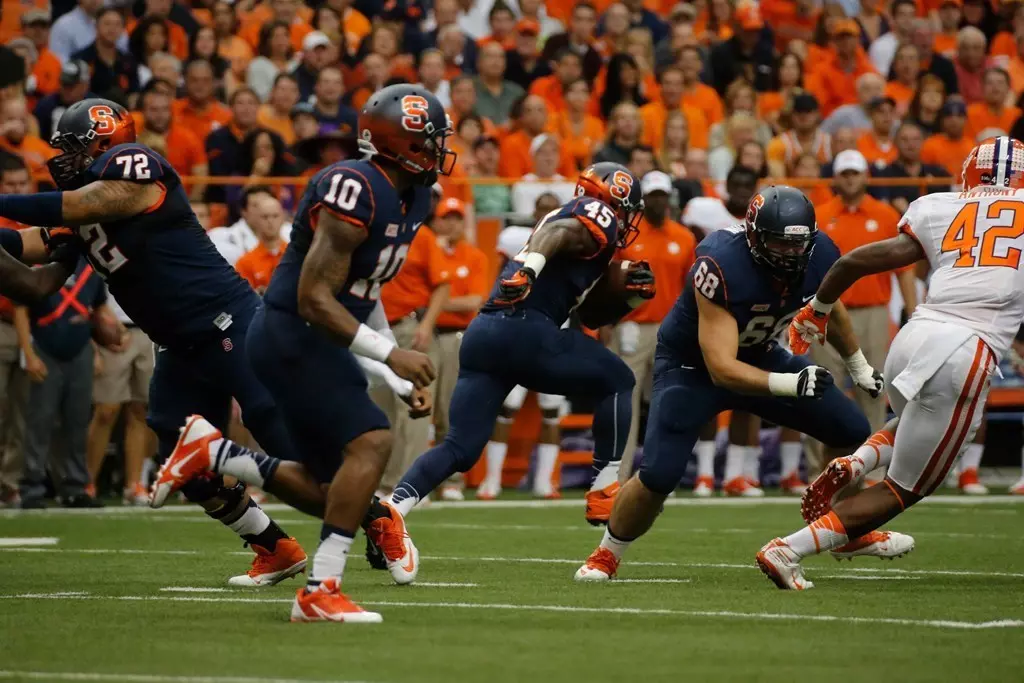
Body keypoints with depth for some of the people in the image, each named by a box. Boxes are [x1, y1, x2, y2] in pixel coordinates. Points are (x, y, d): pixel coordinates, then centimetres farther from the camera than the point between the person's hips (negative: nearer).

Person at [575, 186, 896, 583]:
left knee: (853, 434, 1)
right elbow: (721, 369, -37)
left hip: (758, 356, 6)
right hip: (692, 366, -6)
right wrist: (789, 384, -49)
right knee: (659, 476, -18)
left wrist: (859, 366, 21)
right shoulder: (721, 266, -37)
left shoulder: (818, 255, -19)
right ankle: (607, 555, 9)